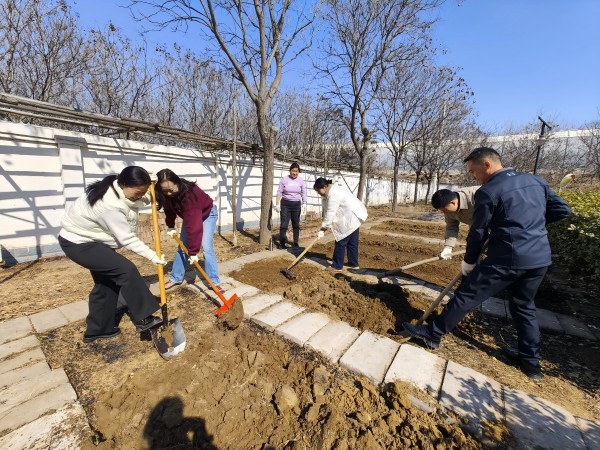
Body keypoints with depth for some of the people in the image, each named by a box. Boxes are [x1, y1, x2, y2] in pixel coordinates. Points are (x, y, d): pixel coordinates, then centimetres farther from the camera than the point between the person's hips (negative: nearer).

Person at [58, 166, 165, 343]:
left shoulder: (117, 190, -7)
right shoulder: (109, 206, -34)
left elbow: (136, 202, 13)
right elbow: (127, 239, -31)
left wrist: (145, 198, -9)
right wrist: (153, 256, -26)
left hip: (91, 240, 10)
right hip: (78, 243, -10)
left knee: (107, 282, 12)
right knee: (126, 270, -19)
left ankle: (97, 330, 26)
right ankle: (143, 319, -12)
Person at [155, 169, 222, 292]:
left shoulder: (189, 193, -41)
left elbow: (194, 224, -43)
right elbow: (170, 208, 3)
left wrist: (193, 251, -41)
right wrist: (170, 226, -6)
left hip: (207, 213, -6)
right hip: (189, 215, 7)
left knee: (206, 247, -17)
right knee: (182, 246, 6)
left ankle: (215, 282, -10)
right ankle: (176, 278, 20)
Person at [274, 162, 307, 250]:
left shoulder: (301, 180, 1)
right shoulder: (284, 179, -3)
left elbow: (304, 193, 4)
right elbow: (279, 192, -2)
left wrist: (304, 203, -9)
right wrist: (277, 204, -8)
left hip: (296, 204, 1)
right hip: (285, 204, -1)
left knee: (296, 224, 8)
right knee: (283, 224, -1)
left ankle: (296, 243, 17)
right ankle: (282, 243, 10)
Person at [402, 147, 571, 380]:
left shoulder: (488, 191, -13)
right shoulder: (536, 181, 9)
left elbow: (478, 233, -8)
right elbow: (562, 209, 16)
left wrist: (469, 261, 5)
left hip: (507, 258, -7)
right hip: (540, 258, 8)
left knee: (466, 296, 1)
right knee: (524, 306, 23)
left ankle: (432, 333, 11)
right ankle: (530, 360, 33)